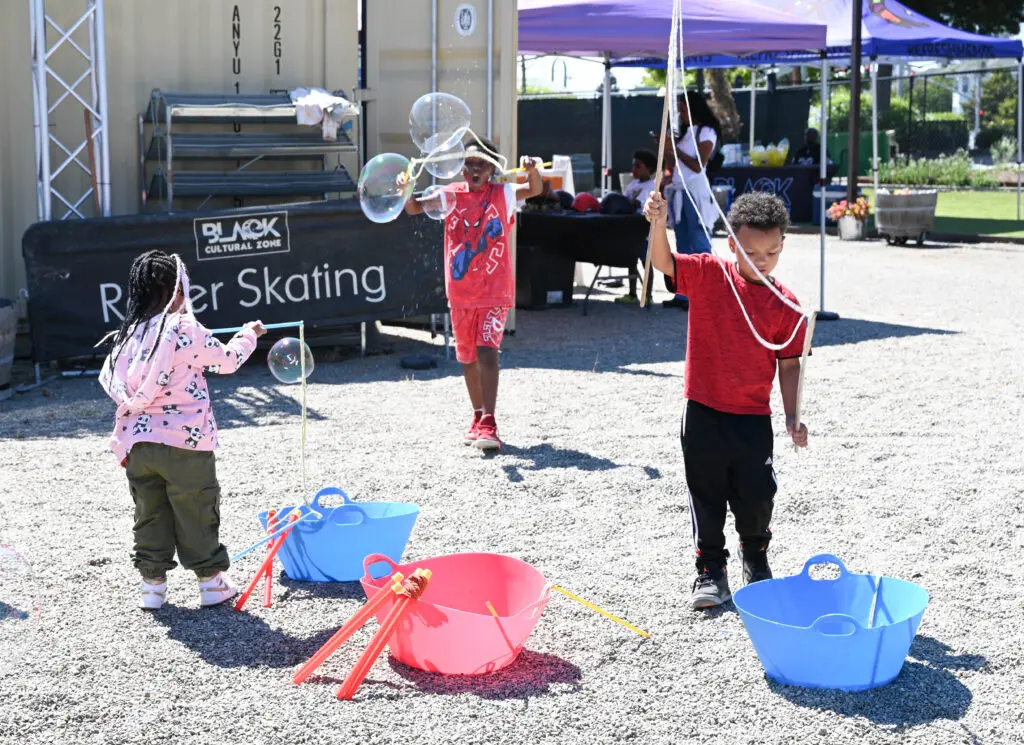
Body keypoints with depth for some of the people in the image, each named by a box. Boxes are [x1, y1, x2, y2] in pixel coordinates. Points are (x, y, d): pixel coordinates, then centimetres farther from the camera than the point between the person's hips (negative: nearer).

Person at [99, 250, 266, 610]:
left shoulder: (128, 334, 5)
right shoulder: (186, 330, -10)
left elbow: (110, 380, 10)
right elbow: (227, 360, 2)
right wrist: (248, 335, 21)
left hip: (137, 442, 5)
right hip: (184, 443, -5)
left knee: (150, 514, 15)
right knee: (197, 513, 8)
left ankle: (152, 583, 21)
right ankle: (211, 581, 17)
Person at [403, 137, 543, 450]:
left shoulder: (502, 194, -2)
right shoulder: (451, 195, 4)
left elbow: (536, 189, -16)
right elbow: (415, 208, -4)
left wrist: (532, 169, -37)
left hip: (495, 292, -4)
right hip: (460, 293, 4)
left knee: (487, 351, -17)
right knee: (467, 357, 14)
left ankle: (488, 425, -20)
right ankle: (479, 417, 31)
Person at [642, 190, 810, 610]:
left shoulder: (785, 303, -1)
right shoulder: (708, 274, -4)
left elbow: (789, 363, 3)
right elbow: (663, 262, -18)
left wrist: (792, 418, -2)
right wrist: (658, 224, -37)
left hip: (753, 416, 1)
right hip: (704, 411, -1)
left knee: (756, 496, 6)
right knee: (707, 495, 7)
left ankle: (756, 559, 34)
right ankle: (711, 571, 22)